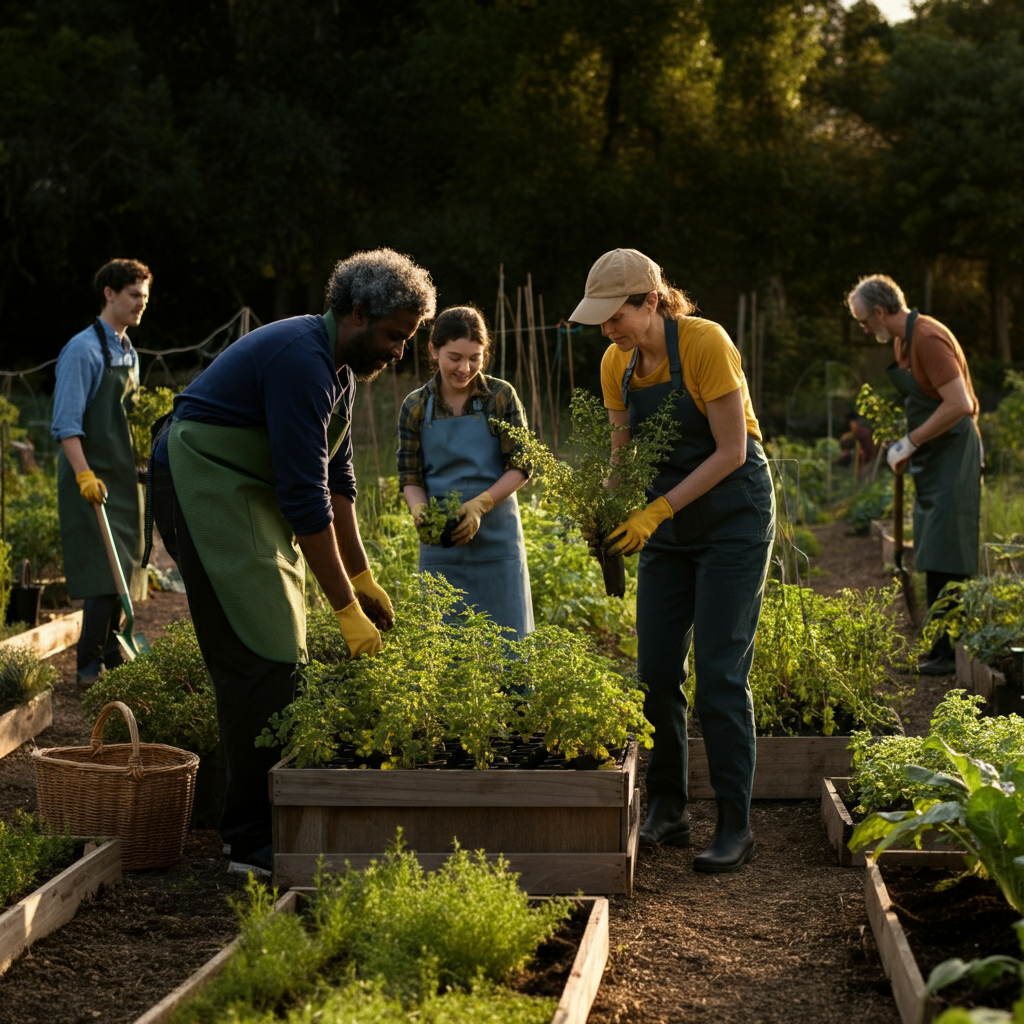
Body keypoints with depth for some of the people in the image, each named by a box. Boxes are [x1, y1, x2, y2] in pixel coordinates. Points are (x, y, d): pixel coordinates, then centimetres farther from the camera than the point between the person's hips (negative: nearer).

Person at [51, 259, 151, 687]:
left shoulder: (128, 352, 13)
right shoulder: (83, 350, -12)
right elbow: (66, 423, -18)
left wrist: (141, 467, 20)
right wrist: (84, 474, -26)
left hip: (123, 476, 8)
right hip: (92, 479, -8)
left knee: (122, 569, 12)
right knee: (103, 572, -11)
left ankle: (111, 655, 22)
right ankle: (89, 666, -4)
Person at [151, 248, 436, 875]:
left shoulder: (339, 366, 9)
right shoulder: (302, 362, -23)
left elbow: (337, 479, 16)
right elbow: (306, 497, -26)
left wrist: (363, 576, 14)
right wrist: (347, 608, -23)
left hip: (254, 496, 10)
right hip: (206, 488, -10)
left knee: (282, 655, 7)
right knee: (262, 660, -14)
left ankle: (282, 816, 12)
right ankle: (256, 840, -10)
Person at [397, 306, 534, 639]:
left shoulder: (501, 397, -3)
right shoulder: (415, 407, 1)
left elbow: (520, 466, -4)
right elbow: (410, 477, 3)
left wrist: (479, 505, -18)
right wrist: (420, 511, -18)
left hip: (496, 534, -1)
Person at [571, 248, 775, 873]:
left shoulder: (706, 344, -20)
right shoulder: (617, 365, 0)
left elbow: (731, 452, -20)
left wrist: (656, 512, -23)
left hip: (734, 518, -6)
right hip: (668, 524, 7)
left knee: (718, 672, -10)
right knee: (657, 670, 4)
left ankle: (736, 827, -4)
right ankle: (667, 811, 16)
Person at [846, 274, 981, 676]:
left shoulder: (928, 338, -19)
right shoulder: (902, 340, 12)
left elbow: (960, 405, -25)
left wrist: (909, 442, -19)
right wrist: (909, 446, 11)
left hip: (950, 457, -10)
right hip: (931, 461, 10)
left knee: (943, 563, -9)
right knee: (935, 562, 11)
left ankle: (950, 652, -6)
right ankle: (943, 647, 17)